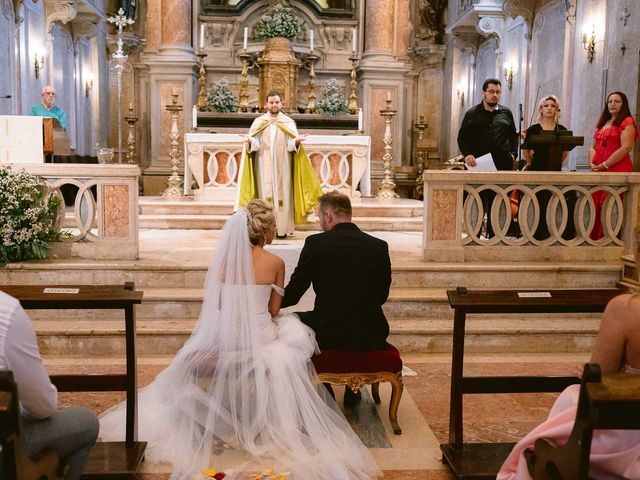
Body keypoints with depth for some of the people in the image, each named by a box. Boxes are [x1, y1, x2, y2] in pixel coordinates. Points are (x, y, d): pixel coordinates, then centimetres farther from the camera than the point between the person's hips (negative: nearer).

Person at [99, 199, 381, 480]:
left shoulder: (222, 259, -3)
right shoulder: (275, 263, -9)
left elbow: (215, 305, 4)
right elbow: (273, 311, -1)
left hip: (224, 336, 3)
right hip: (259, 338, -2)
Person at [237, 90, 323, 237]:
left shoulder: (288, 122, 7)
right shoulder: (259, 122, 8)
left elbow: (291, 145, -2)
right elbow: (255, 144, -1)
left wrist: (297, 141, -24)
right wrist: (249, 141, -23)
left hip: (282, 166, 0)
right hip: (264, 166, 0)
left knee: (283, 195, -2)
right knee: (265, 194, -2)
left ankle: (283, 228, 1)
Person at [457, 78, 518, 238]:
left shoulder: (506, 113, 16)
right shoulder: (472, 113, 9)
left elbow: (514, 137, 19)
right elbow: (462, 137, 7)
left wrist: (513, 154, 4)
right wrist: (467, 154, -9)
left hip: (502, 165, 2)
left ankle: (493, 236, 10)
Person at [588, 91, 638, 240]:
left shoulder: (627, 122, -3)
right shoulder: (603, 123, 21)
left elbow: (626, 148, -14)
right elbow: (593, 147, 21)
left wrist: (605, 165, -15)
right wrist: (592, 163, 0)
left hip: (617, 170, -7)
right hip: (599, 171, 7)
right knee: (597, 208, 6)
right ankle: (595, 239, 13)